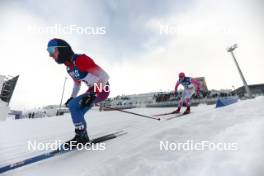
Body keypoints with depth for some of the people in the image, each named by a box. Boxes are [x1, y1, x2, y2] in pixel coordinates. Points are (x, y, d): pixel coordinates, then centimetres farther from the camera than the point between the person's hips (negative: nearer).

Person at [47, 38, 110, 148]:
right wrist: (71, 98, 11)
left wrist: (93, 94, -30)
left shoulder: (80, 59, -21)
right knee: (77, 112, 6)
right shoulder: (69, 68, 8)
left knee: (73, 105, -17)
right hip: (92, 90, 9)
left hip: (103, 89, -9)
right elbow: (77, 84, 21)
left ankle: (81, 136, -2)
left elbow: (105, 76, -27)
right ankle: (83, 137, 21)